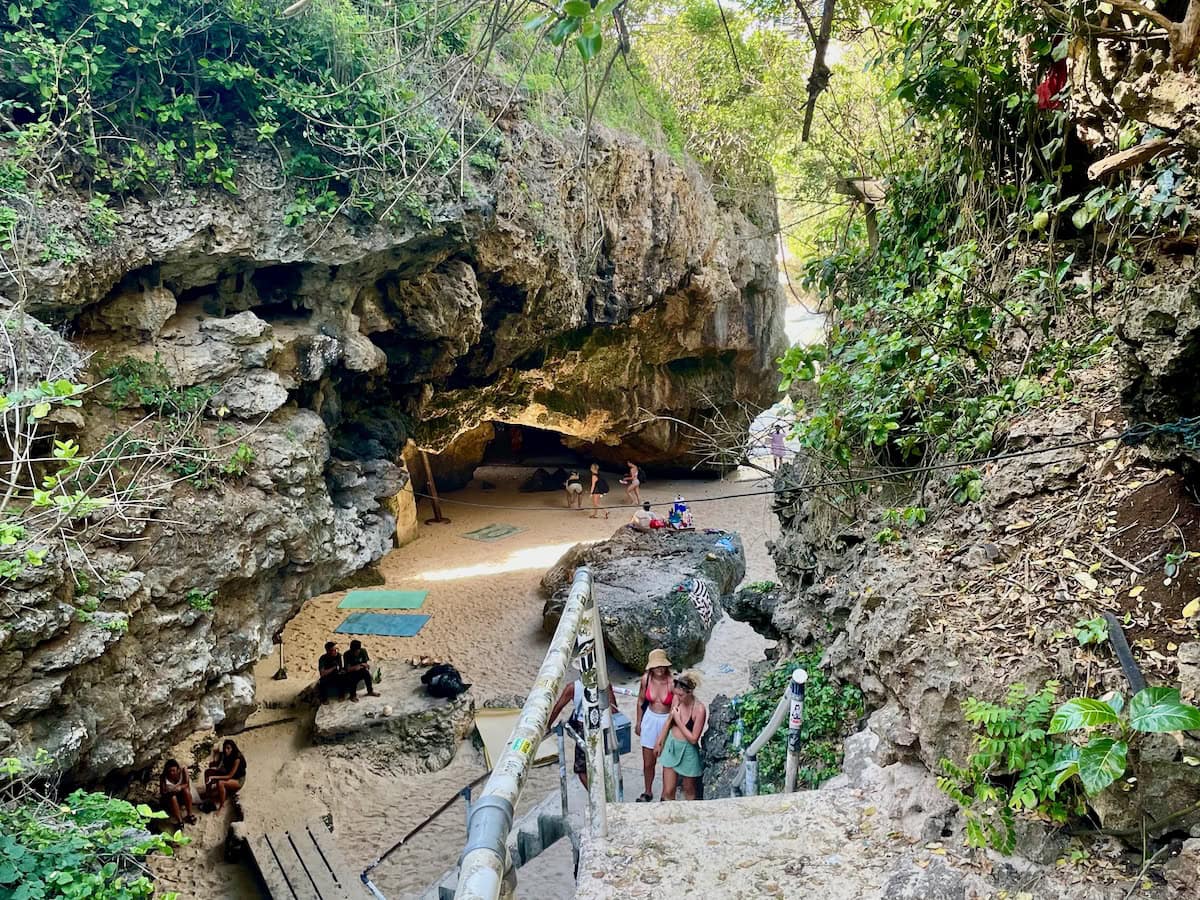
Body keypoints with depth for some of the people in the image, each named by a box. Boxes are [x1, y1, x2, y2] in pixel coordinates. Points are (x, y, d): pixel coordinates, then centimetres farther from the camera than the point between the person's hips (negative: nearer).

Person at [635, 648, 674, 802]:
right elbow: (641, 701, 5)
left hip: (668, 721, -3)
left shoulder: (672, 681, -23)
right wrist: (639, 723, 11)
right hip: (650, 720, 3)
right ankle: (648, 793, 39)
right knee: (648, 762, 16)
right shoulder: (646, 678, -12)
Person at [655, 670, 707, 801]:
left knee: (689, 791, 18)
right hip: (671, 747, 4)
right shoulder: (676, 699, -9)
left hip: (688, 751, -4)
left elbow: (693, 739, -20)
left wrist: (678, 721, -22)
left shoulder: (699, 709, -24)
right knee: (668, 792, 6)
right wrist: (660, 741, 14)